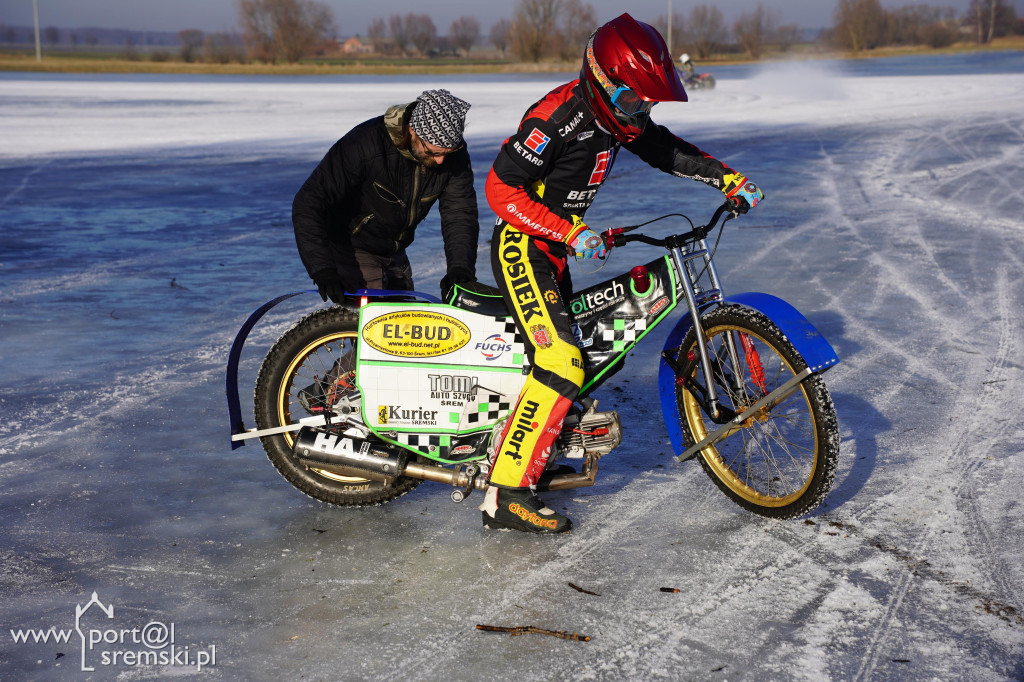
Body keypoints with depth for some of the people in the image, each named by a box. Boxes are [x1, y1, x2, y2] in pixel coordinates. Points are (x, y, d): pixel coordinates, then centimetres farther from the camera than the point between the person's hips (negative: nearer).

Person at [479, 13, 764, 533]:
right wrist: (571, 232, -29)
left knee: (564, 349, 20)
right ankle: (506, 495, -20)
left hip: (553, 248, 10)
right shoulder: (557, 118, -24)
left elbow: (667, 150, 16)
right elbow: (500, 189, -23)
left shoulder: (618, 115, 2)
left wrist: (730, 179, 5)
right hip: (521, 245, -10)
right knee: (560, 365, -22)